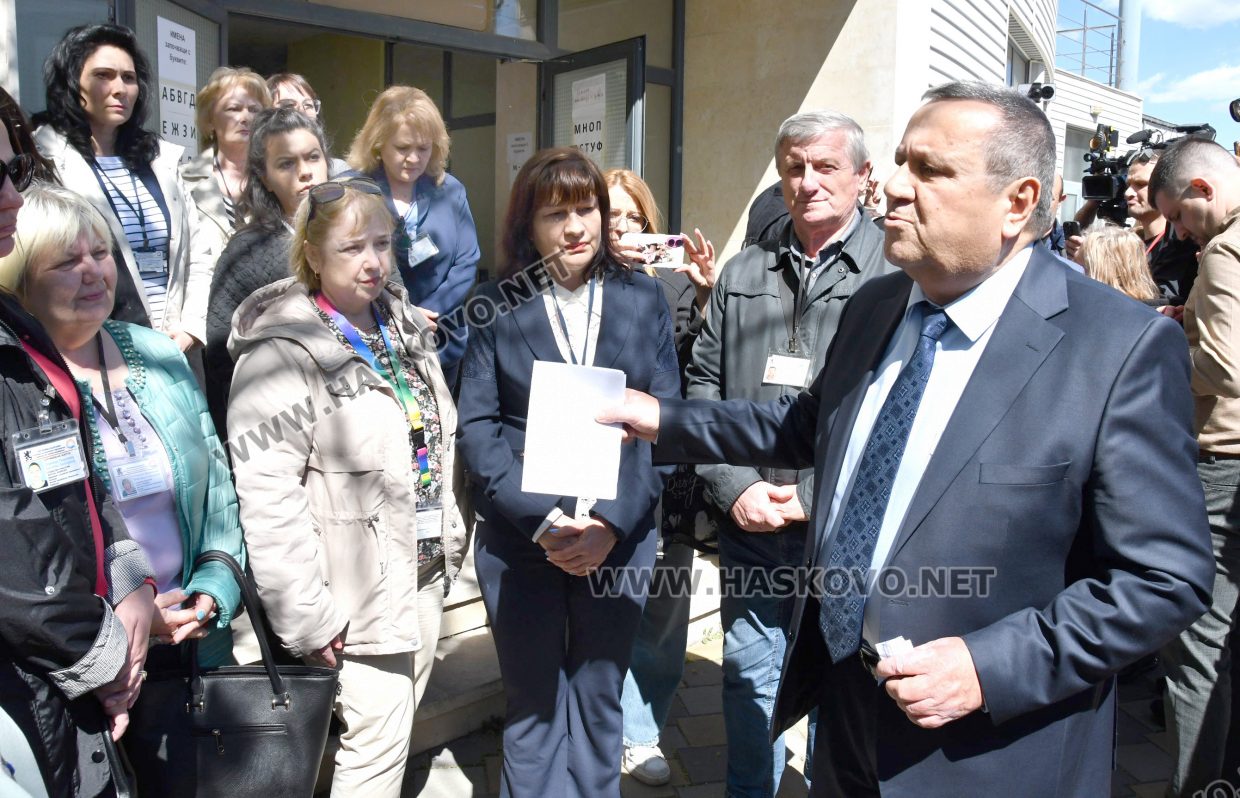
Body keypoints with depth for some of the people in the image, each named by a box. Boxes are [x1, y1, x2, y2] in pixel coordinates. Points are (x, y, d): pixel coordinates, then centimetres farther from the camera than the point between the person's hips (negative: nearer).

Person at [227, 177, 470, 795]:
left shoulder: (403, 327, 8)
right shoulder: (285, 353, -16)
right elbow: (266, 494, -21)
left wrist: (449, 538, 15)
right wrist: (305, 618, -21)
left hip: (426, 570, 8)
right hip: (362, 590, -7)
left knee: (396, 732, 19)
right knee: (377, 743, 0)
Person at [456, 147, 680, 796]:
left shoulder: (643, 298, 3)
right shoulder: (495, 306, 0)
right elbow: (476, 427, -4)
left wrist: (613, 522, -12)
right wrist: (541, 519, -15)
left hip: (620, 536, 1)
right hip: (518, 539, -1)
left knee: (597, 702, 14)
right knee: (533, 705, 12)